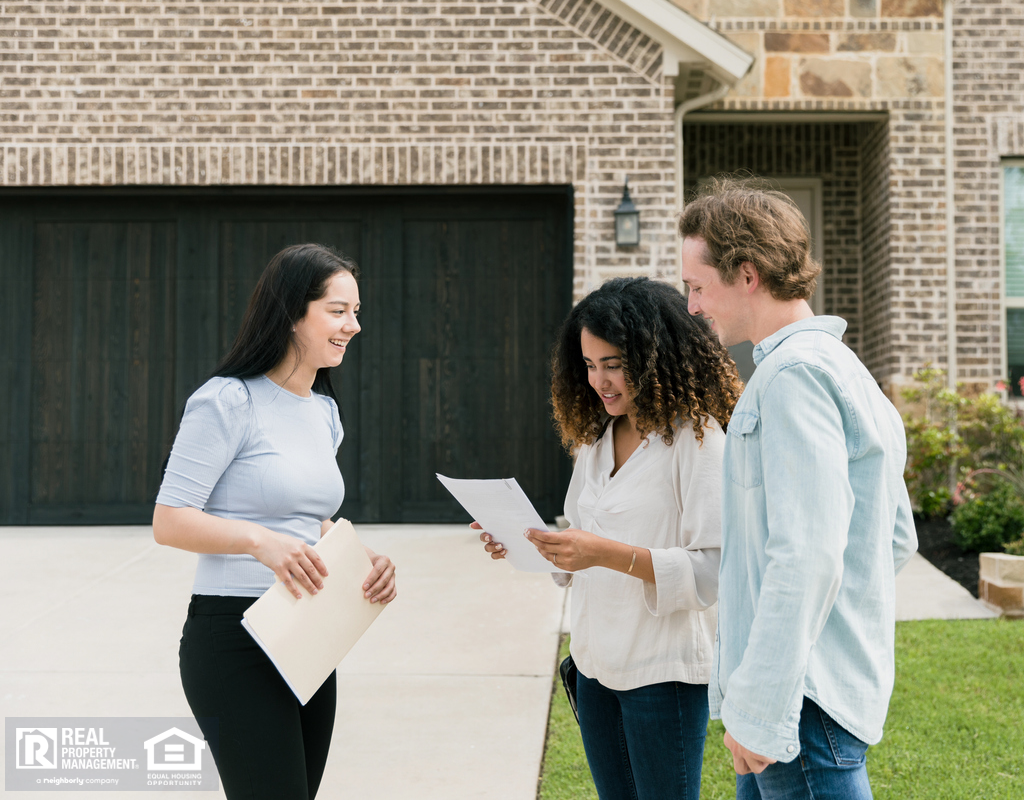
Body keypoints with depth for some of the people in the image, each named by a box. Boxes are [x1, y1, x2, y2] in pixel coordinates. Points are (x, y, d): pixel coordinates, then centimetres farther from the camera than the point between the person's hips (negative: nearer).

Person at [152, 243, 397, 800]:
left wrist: (365, 557, 2)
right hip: (234, 641, -8)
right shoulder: (229, 401, -11)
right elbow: (169, 522, -14)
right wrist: (260, 540, -29)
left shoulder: (324, 412, 14)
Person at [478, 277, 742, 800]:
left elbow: (715, 571, -20)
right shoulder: (594, 437, 10)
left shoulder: (697, 438, -13)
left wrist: (609, 553, -28)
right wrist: (527, 545, -4)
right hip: (595, 667, 7)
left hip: (663, 673, -7)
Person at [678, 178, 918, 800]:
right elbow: (898, 539, 20)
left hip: (805, 699, -10)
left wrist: (758, 708, -21)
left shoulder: (794, 374, -15)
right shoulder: (845, 368, 17)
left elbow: (807, 558, -24)